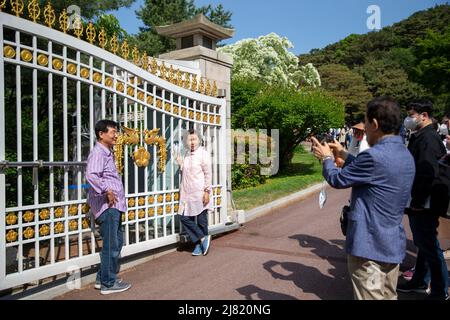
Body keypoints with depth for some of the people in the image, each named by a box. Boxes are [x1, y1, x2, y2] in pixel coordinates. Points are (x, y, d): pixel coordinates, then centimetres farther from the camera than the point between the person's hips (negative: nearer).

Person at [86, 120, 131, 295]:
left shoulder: (107, 153, 19)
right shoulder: (98, 152, -13)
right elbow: (91, 175, -30)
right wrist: (107, 191, -23)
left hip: (114, 205, 10)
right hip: (107, 206, -10)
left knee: (117, 241, 17)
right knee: (111, 245, -1)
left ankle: (102, 278, 28)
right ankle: (108, 283, 12)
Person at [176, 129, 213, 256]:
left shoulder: (203, 154, -8)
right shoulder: (186, 154, 13)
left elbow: (208, 174, -11)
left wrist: (207, 191, -16)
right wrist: (180, 163, 5)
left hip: (199, 193, -7)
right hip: (187, 193, 7)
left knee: (201, 219, 1)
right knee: (185, 218, 4)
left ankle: (200, 245, 15)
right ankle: (203, 238, 15)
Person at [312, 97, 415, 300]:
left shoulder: (374, 155, -24)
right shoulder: (406, 156, 5)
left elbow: (337, 180, -11)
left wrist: (326, 158, 8)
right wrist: (343, 154, 22)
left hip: (369, 246, -9)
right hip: (393, 245, 9)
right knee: (388, 296, 21)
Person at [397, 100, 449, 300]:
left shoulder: (428, 138, -18)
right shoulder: (419, 137, 12)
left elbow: (428, 173, -26)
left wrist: (418, 202, -20)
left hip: (423, 206, -10)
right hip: (416, 203, 10)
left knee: (429, 246, 2)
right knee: (422, 244, 20)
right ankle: (420, 282, 35)